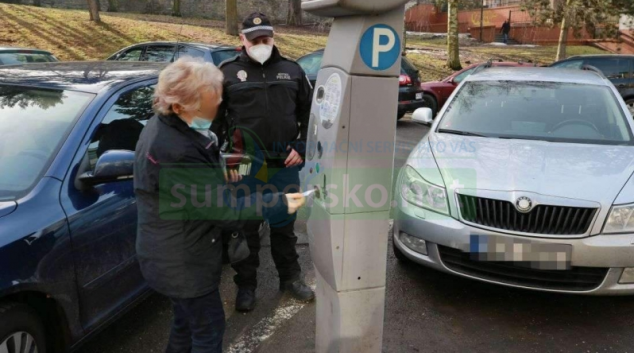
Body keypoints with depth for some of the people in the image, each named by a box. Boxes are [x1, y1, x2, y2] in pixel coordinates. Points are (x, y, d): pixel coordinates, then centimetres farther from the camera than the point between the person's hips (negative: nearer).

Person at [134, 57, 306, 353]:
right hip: (182, 261, -9)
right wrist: (279, 204, -25)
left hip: (176, 252, 9)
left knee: (187, 321, 27)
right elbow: (222, 209, -29)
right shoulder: (174, 151, -34)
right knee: (208, 328, 10)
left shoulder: (163, 124, -2)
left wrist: (219, 173, 1)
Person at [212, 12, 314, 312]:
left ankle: (290, 277, 34)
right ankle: (246, 285, 26)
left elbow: (308, 113, 10)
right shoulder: (229, 72, 0)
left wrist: (301, 147, 0)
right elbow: (214, 118, 2)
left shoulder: (292, 70, 6)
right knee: (246, 228, 10)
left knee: (284, 225, 16)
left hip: (285, 164, 2)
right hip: (245, 166, -2)